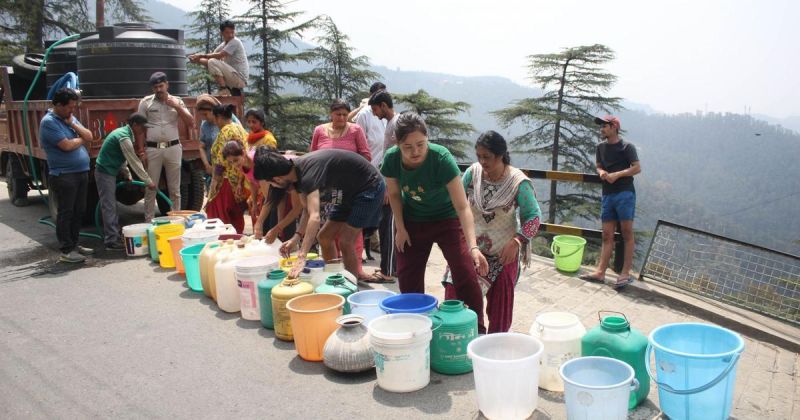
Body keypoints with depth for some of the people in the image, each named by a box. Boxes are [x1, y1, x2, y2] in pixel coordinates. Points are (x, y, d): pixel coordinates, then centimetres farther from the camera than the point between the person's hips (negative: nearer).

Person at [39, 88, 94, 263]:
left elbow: (89, 137, 9)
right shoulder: (49, 122, -11)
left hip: (81, 172, 8)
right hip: (64, 175, -8)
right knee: (66, 213, -3)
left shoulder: (71, 118, 15)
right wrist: (81, 139, 0)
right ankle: (66, 251, 2)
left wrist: (73, 125, -5)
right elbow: (67, 146, -19)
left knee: (79, 211, 13)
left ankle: (74, 244, 24)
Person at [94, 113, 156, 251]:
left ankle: (114, 235, 24)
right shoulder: (124, 137, -21)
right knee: (109, 206, -8)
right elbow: (134, 161, -21)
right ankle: (111, 241, -6)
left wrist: (127, 174, 13)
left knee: (111, 205, 15)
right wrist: (148, 181, -18)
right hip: (105, 172, -10)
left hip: (109, 172, 10)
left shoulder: (123, 132, 9)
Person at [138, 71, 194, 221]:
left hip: (173, 148, 1)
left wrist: (177, 107, -9)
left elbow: (191, 123, 1)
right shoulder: (145, 102, 4)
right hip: (152, 149, -1)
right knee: (150, 188, 4)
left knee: (175, 189, 8)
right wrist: (141, 150, -4)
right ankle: (149, 221, 12)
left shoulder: (176, 101, 8)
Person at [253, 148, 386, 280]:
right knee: (324, 236, 9)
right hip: (350, 191, 10)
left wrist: (301, 257, -45)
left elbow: (315, 217, -41)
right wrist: (296, 238, -12)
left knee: (345, 242, -14)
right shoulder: (297, 172, -3)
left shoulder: (308, 173, -32)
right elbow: (308, 210, 3)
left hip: (369, 186, -10)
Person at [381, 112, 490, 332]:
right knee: (408, 280, 6)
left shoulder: (442, 159, -31)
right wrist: (400, 228, -2)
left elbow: (462, 206, -33)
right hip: (412, 222, 3)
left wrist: (473, 247, -42)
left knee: (467, 277, -13)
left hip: (446, 219, -3)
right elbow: (394, 194, 0)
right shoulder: (392, 159, -21)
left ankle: (478, 331, 3)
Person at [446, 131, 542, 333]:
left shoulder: (518, 182, -14)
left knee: (500, 303, 7)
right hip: (472, 247, 3)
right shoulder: (473, 172, -4)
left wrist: (517, 242, -20)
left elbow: (533, 216, -9)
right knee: (455, 293, -4)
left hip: (503, 253, -2)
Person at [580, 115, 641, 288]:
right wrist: (601, 172, -1)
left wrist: (617, 174, -17)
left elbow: (637, 168, -9)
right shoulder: (601, 147, 13)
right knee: (607, 235, 6)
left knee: (627, 233, -3)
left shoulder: (627, 147, -5)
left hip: (624, 194, -6)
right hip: (607, 195, 6)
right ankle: (600, 272, 6)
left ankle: (626, 274, -1)